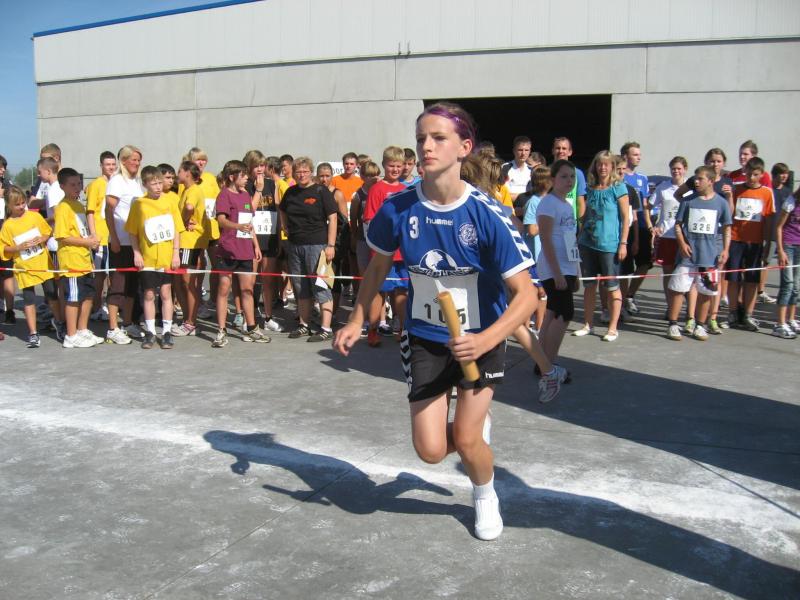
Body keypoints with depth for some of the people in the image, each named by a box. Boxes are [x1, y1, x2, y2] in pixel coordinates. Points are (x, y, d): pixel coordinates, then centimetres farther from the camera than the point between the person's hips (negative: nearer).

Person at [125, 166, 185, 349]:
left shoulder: (169, 201, 0)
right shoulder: (139, 204, -2)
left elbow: (176, 230, 3)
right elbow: (132, 232, 1)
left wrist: (176, 253, -2)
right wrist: (137, 253, -5)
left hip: (166, 258, 0)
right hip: (147, 258, 0)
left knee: (166, 293, 6)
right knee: (148, 294, 7)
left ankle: (167, 332, 14)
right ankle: (150, 332, 18)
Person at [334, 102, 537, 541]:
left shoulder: (486, 215, -23)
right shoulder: (398, 208, -14)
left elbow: (525, 295, -22)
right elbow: (378, 266, 6)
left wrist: (486, 340, -37)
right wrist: (356, 322, 3)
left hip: (480, 340, -2)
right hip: (425, 338, 3)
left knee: (466, 441, -4)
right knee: (431, 450, -1)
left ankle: (486, 496, 33)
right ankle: (475, 424, 37)